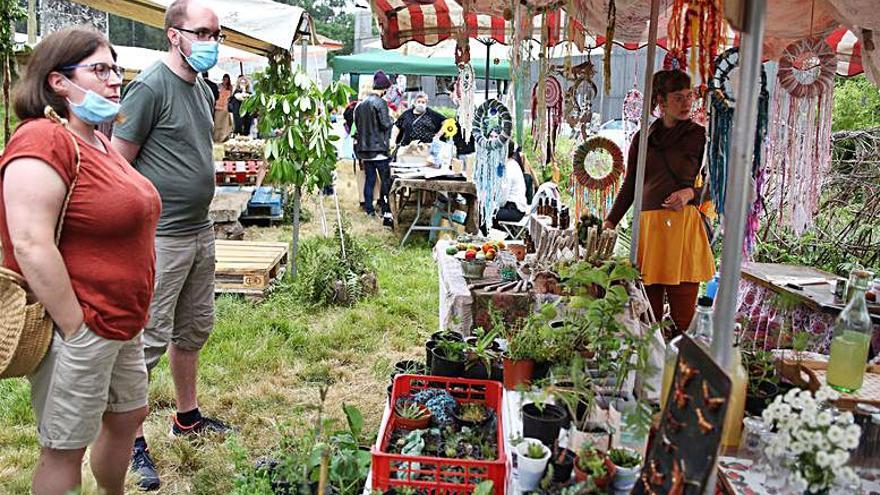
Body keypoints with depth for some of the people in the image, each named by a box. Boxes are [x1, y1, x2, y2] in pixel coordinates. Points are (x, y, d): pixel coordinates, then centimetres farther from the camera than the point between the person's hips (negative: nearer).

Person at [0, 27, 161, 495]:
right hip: (78, 326, -9)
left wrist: (126, 320, 18)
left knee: (128, 416, 23)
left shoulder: (98, 141, 11)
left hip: (122, 324, 9)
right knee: (65, 449, 6)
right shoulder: (43, 140, -18)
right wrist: (76, 330, -21)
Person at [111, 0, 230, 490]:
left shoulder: (204, 90, 13)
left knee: (195, 328, 18)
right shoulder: (150, 86, -13)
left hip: (200, 231, 9)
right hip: (161, 237, -9)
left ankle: (188, 415, 34)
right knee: (150, 339, -2)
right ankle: (131, 439, 13)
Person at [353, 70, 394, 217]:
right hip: (379, 147, -7)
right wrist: (391, 121, 5)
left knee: (369, 179, 12)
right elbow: (386, 124, -14)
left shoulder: (360, 104, 12)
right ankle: (385, 209, 1)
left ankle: (369, 209, 14)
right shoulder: (380, 102, -11)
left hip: (364, 148, 7)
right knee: (386, 179, 1)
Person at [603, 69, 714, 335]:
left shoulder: (700, 136, 7)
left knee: (683, 320, -5)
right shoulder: (642, 138, 15)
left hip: (685, 226, -2)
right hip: (648, 226, 3)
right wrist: (610, 222, 11)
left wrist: (690, 193, -11)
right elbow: (629, 186, 19)